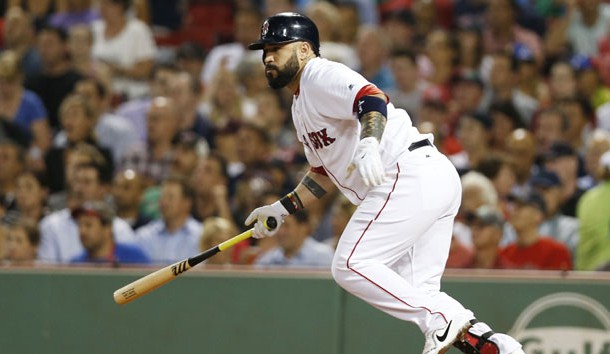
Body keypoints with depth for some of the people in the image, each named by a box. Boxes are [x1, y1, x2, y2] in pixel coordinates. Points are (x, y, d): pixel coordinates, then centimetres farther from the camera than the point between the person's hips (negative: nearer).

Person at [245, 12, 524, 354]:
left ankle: (441, 320, -19)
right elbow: (323, 173, 36)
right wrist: (283, 209, 27)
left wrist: (369, 142, -41)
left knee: (351, 265, -15)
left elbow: (372, 99, -23)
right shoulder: (302, 105, 27)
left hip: (410, 176, -11)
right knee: (416, 294, 4)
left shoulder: (321, 75, -3)